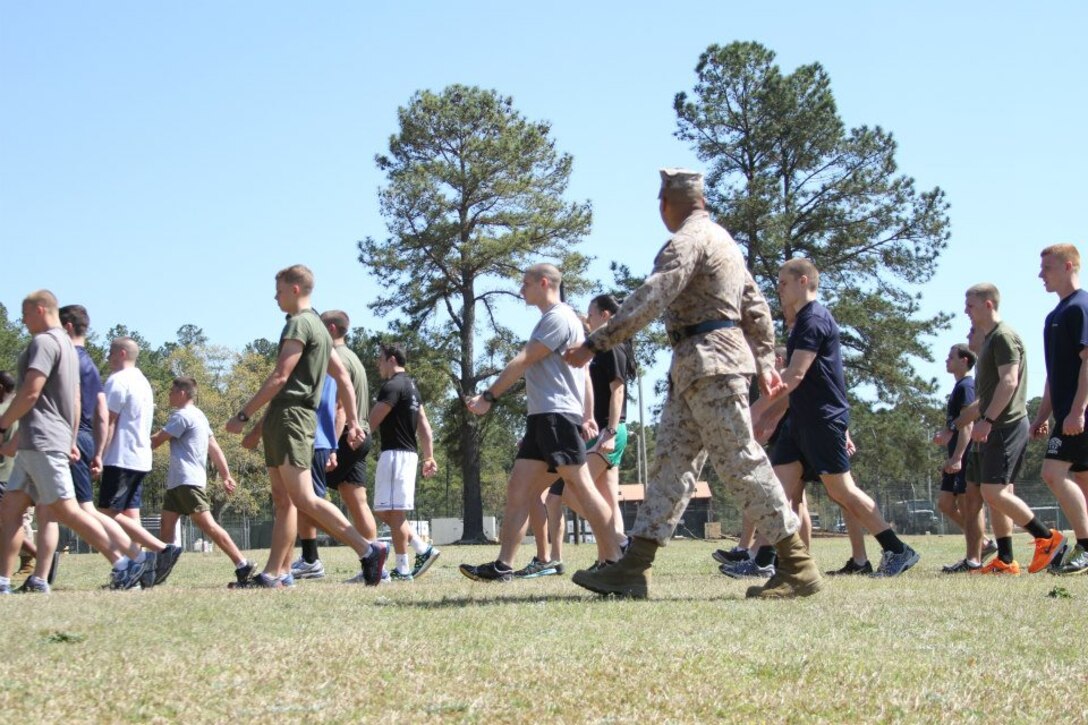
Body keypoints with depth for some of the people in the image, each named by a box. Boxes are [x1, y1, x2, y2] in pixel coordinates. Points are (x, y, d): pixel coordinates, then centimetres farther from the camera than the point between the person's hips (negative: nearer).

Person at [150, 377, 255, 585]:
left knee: (207, 524, -13)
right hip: (178, 482, 10)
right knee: (166, 524, 9)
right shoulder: (198, 416, 19)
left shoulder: (183, 415, -11)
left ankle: (242, 564, -17)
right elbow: (215, 448, 17)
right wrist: (226, 475, 16)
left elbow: (156, 441, -9)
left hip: (188, 481, -10)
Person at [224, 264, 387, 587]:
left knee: (302, 497, -15)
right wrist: (352, 423, 19)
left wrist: (243, 415, -14)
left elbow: (279, 378, -17)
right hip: (288, 419, 10)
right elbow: (343, 378, 21)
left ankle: (367, 549, -18)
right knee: (282, 500, 7)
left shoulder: (298, 324, -10)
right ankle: (271, 575, 6)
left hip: (290, 416, -10)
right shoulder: (319, 327, 21)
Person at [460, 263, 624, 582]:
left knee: (582, 488, -9)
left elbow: (523, 362, -11)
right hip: (542, 418, 10)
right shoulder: (552, 319, 23)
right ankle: (503, 566, 2)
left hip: (558, 416, -10)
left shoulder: (559, 317, -8)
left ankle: (613, 561, -7)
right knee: (518, 490, 4)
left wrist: (488, 397, -7)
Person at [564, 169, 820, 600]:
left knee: (739, 461, -9)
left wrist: (595, 344, -22)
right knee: (671, 462, 5)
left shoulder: (688, 240, -11)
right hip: (693, 368, 10)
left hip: (709, 362, -10)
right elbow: (756, 308, 22)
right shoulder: (721, 239, 21)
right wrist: (764, 362, 24)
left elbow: (649, 300, -22)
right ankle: (634, 569, 3)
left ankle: (798, 567, -5)